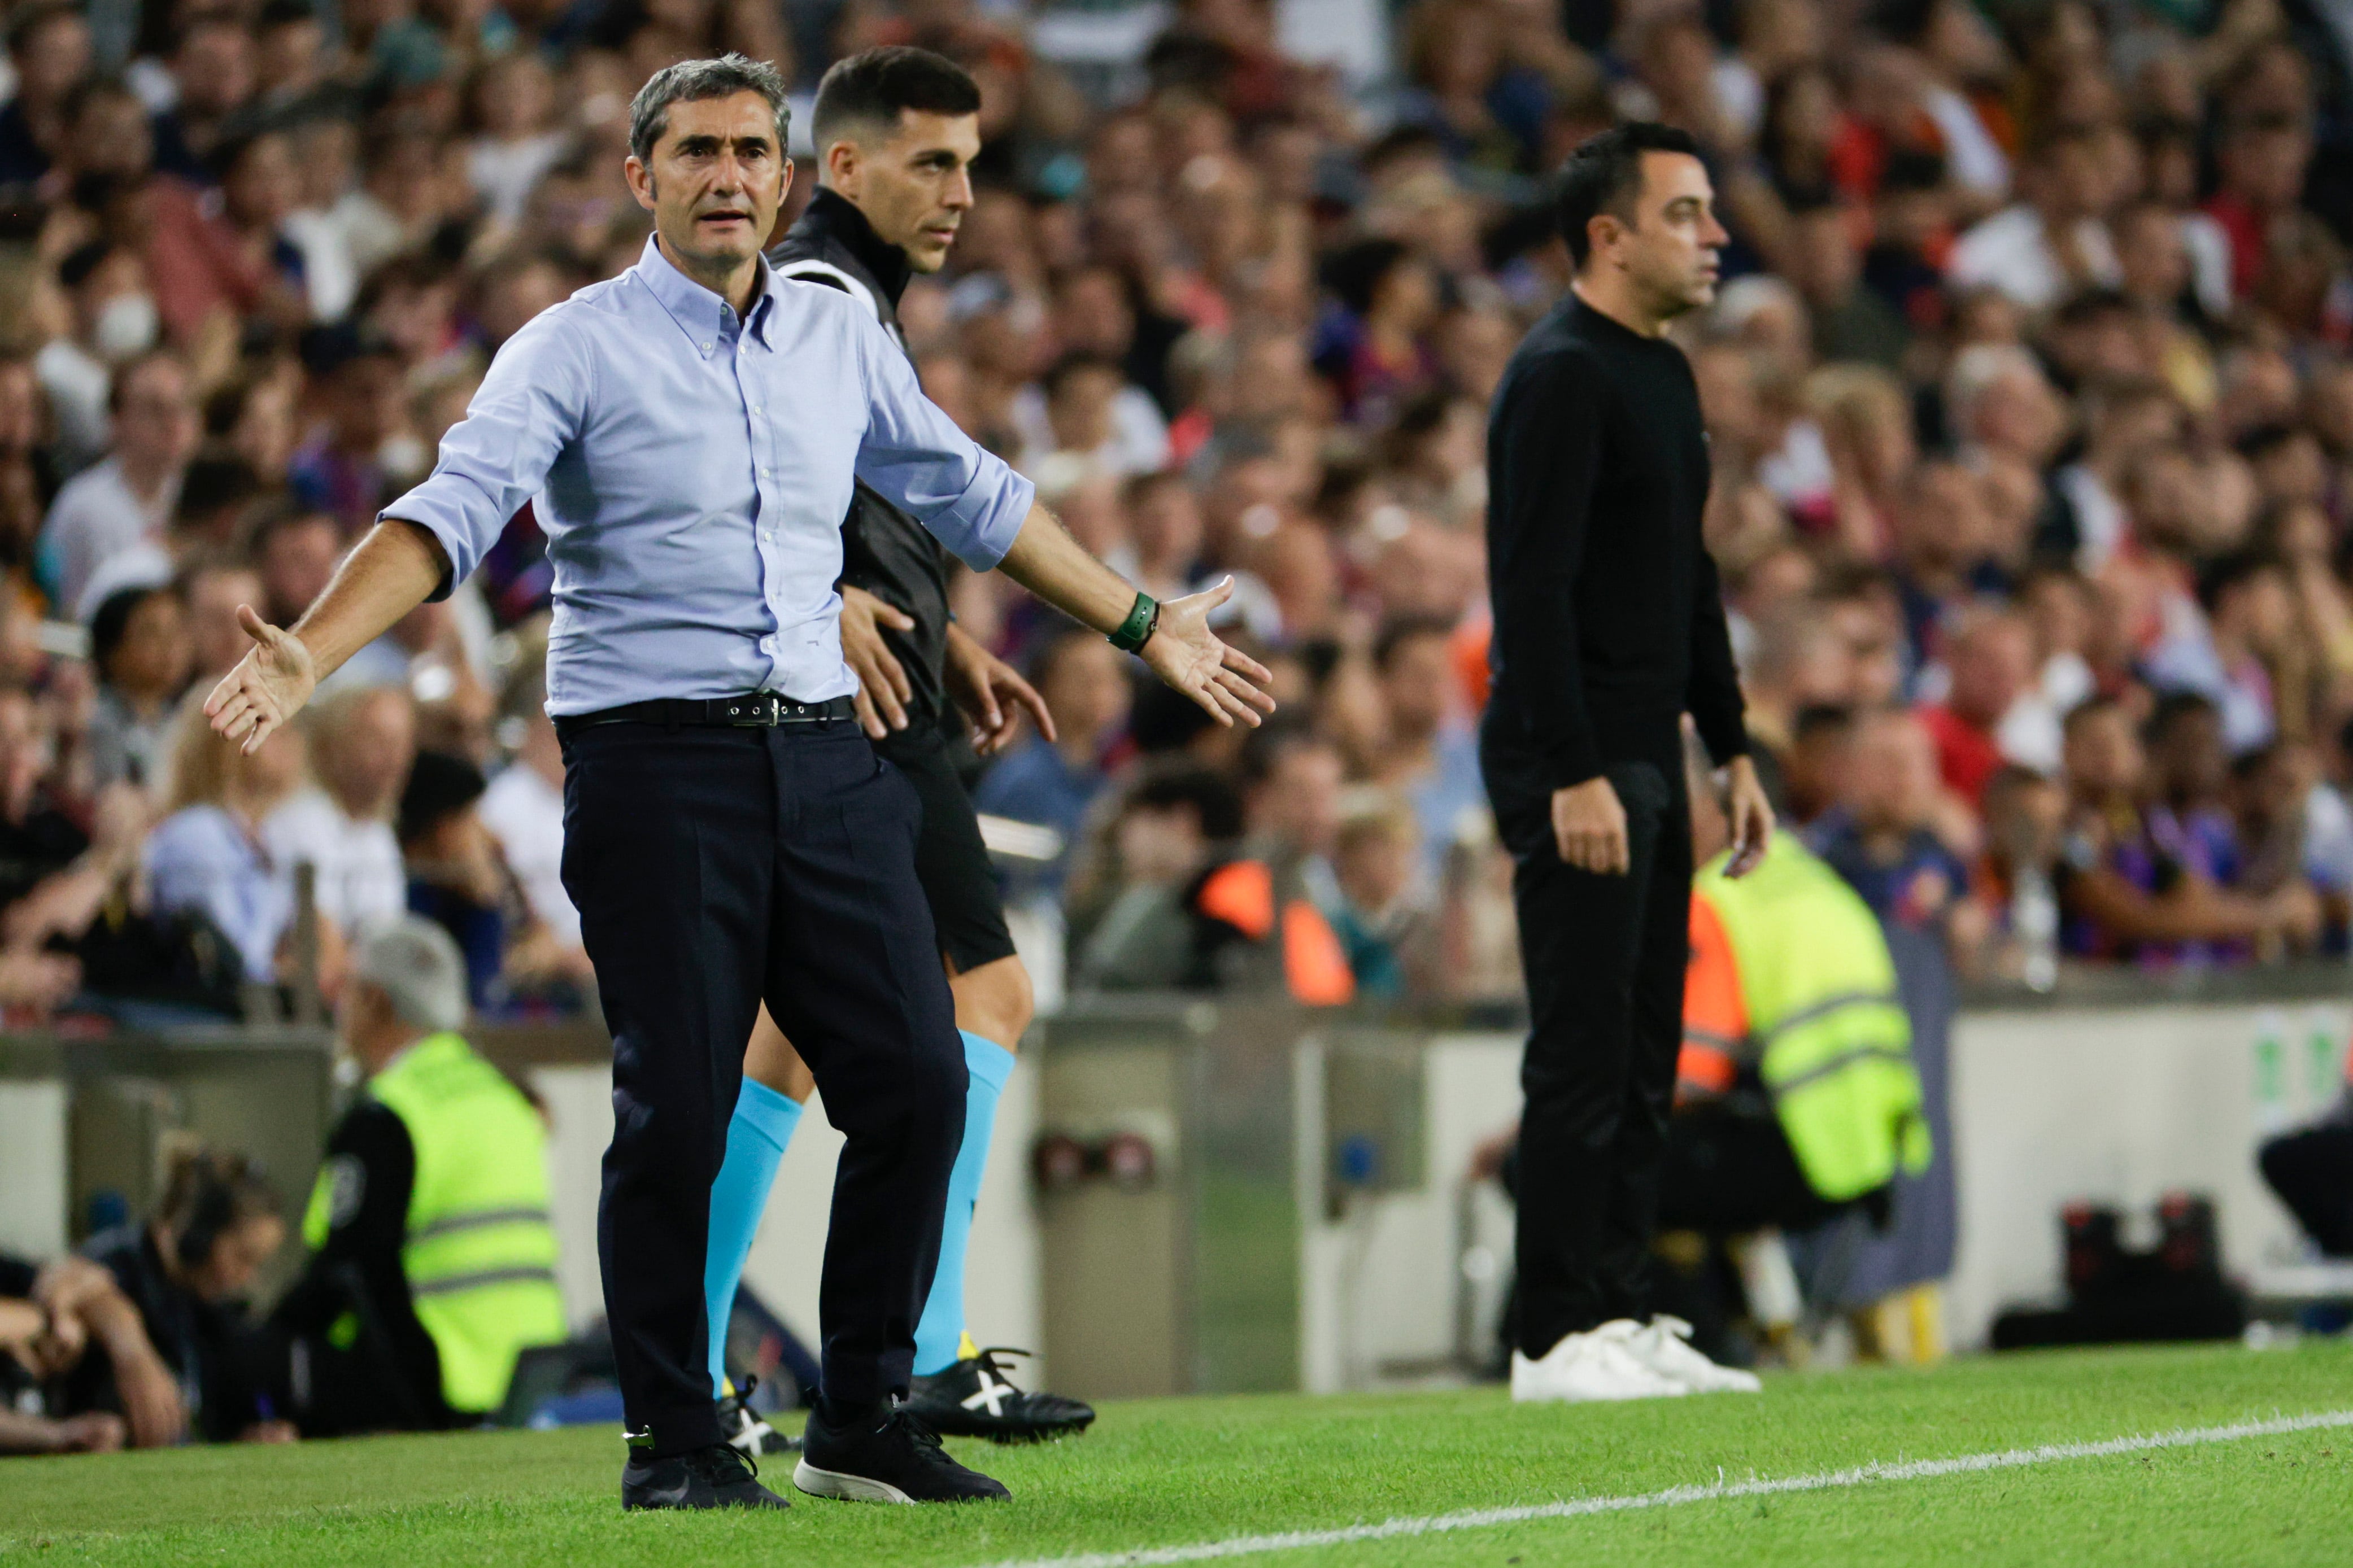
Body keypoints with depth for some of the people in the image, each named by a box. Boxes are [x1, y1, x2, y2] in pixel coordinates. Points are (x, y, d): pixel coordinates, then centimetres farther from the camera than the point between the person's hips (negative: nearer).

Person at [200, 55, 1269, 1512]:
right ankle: (672, 1439, 4)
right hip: (656, 760, -5)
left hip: (827, 755, 5)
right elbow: (452, 513, -13)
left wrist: (1146, 625, 34)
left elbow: (975, 497, 27)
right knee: (677, 1106, -8)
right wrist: (305, 657, -28)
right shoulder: (577, 350, -2)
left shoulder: (843, 336, 14)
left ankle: (864, 1420, 11)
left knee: (916, 1078, -1)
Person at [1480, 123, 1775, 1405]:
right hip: (1573, 764, -10)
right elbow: (1534, 588, -20)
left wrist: (1731, 747, 21)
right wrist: (1574, 775, -24)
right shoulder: (1561, 376, -13)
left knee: (1642, 1057, 10)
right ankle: (1556, 1340, -5)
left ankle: (1621, 1319, 15)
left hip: (1646, 762, 10)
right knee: (1582, 1056, -8)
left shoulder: (1666, 375, 17)